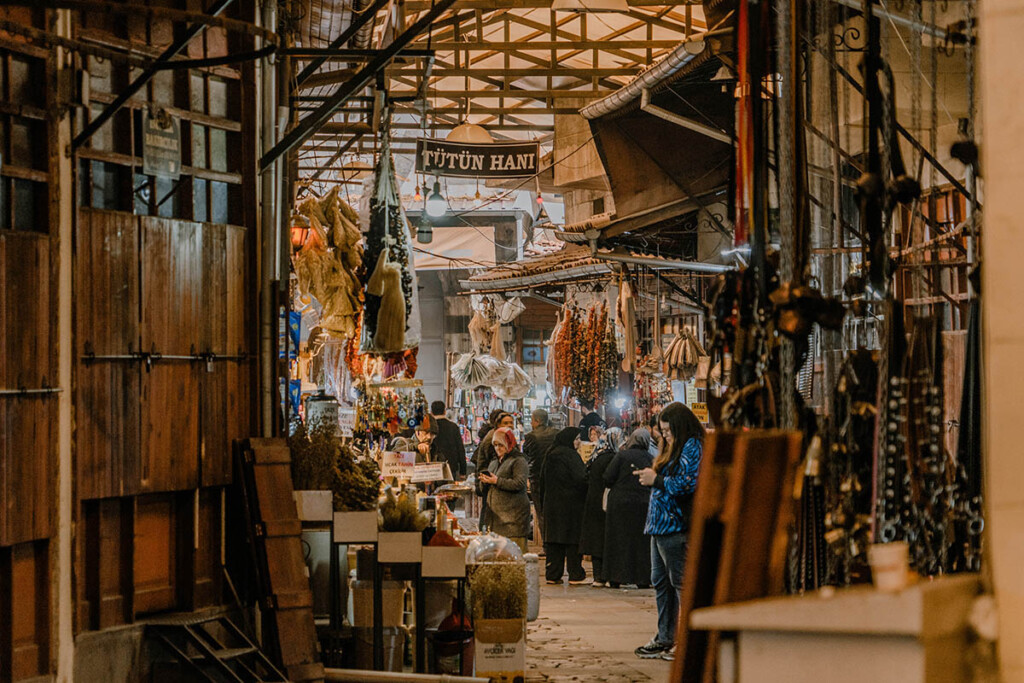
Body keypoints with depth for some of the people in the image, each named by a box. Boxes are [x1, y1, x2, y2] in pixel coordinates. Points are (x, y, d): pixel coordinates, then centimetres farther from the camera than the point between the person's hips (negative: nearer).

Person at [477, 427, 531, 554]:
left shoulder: (518, 461, -3)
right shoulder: (494, 462, 23)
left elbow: (519, 483, -17)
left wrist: (497, 481, -17)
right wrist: (485, 480, 7)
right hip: (496, 513, 8)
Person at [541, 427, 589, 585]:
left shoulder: (551, 454, 11)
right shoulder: (569, 455, -14)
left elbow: (543, 483, 17)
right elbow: (581, 478, -19)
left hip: (552, 503, 8)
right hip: (571, 503, -7)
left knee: (554, 539, 8)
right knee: (573, 540, -2)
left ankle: (553, 574, 9)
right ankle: (576, 575, 0)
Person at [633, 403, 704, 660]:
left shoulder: (692, 447, -12)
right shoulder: (674, 447, 19)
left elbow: (688, 483, -21)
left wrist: (656, 479, -12)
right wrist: (651, 477, 8)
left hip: (676, 526, -11)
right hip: (661, 525, 11)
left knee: (682, 582, -6)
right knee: (661, 582, 14)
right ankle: (665, 639, 20)